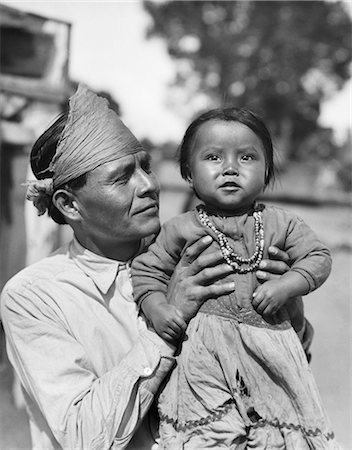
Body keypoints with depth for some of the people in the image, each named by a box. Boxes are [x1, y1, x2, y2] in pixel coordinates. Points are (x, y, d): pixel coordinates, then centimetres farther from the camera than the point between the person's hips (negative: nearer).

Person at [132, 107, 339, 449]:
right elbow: (147, 269, 9)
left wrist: (285, 286, -10)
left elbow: (318, 257, 7)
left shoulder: (280, 223, 6)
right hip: (207, 349, -1)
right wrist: (156, 307, -8)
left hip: (271, 342, 2)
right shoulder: (182, 229, 3)